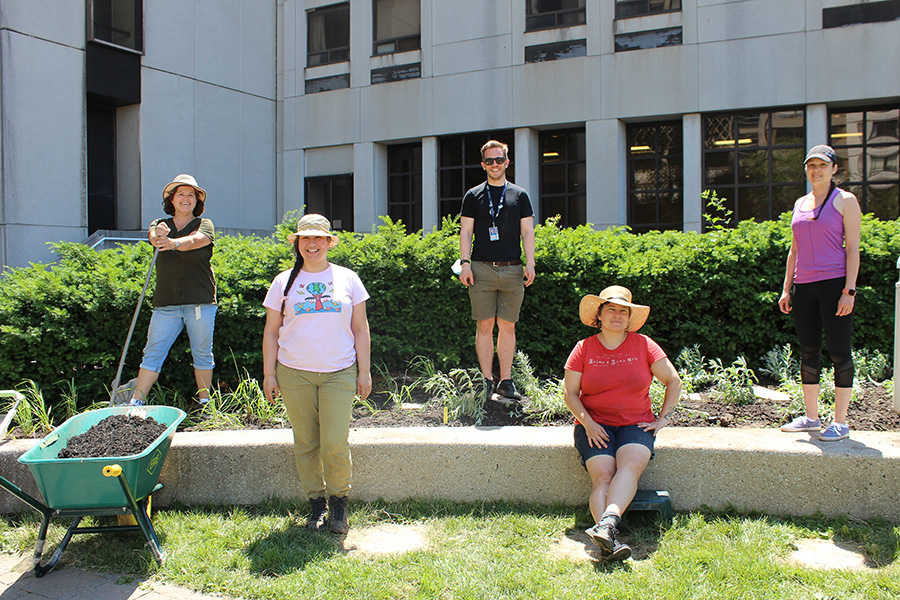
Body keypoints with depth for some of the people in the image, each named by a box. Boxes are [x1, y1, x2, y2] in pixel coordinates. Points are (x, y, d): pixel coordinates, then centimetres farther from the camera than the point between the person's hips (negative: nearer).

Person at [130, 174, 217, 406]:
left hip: (200, 301, -2)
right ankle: (136, 402, 4)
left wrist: (174, 243, -37)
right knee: (153, 353, 0)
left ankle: (204, 403, 15)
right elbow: (153, 236, -9)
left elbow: (195, 240, -15)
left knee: (202, 353, 4)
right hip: (166, 302, 2)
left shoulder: (204, 225, 7)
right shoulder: (161, 224, 15)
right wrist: (159, 234, -34)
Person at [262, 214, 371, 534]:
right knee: (305, 442, 5)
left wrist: (364, 371, 5)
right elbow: (271, 331, 10)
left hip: (339, 372, -1)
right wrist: (269, 373, 4)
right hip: (294, 373, 1)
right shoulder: (283, 282, 8)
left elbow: (360, 328, 9)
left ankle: (339, 502, 14)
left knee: (335, 443, -7)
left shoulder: (347, 279, 8)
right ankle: (316, 504, 21)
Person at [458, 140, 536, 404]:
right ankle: (487, 381, 6)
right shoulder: (473, 196, 10)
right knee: (484, 326, -1)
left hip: (512, 270, 1)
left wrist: (530, 263, -1)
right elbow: (466, 232, 7)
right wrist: (465, 263, -4)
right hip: (482, 269, -1)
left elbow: (527, 232, 9)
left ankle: (506, 382, 9)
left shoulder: (520, 195, 12)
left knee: (508, 326, 3)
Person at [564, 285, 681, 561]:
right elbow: (570, 393, 6)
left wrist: (662, 419, 4)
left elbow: (673, 381, 12)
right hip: (596, 427, 0)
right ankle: (610, 543, -41)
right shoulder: (584, 348, 5)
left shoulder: (643, 345, 7)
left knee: (630, 465, -32)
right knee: (602, 476, -26)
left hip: (636, 425, 1)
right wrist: (588, 423, -9)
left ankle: (608, 523, -50)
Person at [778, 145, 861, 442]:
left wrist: (849, 290, -13)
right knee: (808, 352, 8)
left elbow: (852, 249, -5)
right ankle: (810, 417, 18)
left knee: (839, 352, -2)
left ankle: (840, 422, 6)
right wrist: (786, 289, 13)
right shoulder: (800, 204, 16)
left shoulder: (845, 201, 0)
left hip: (835, 283, -5)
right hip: (804, 286, 6)